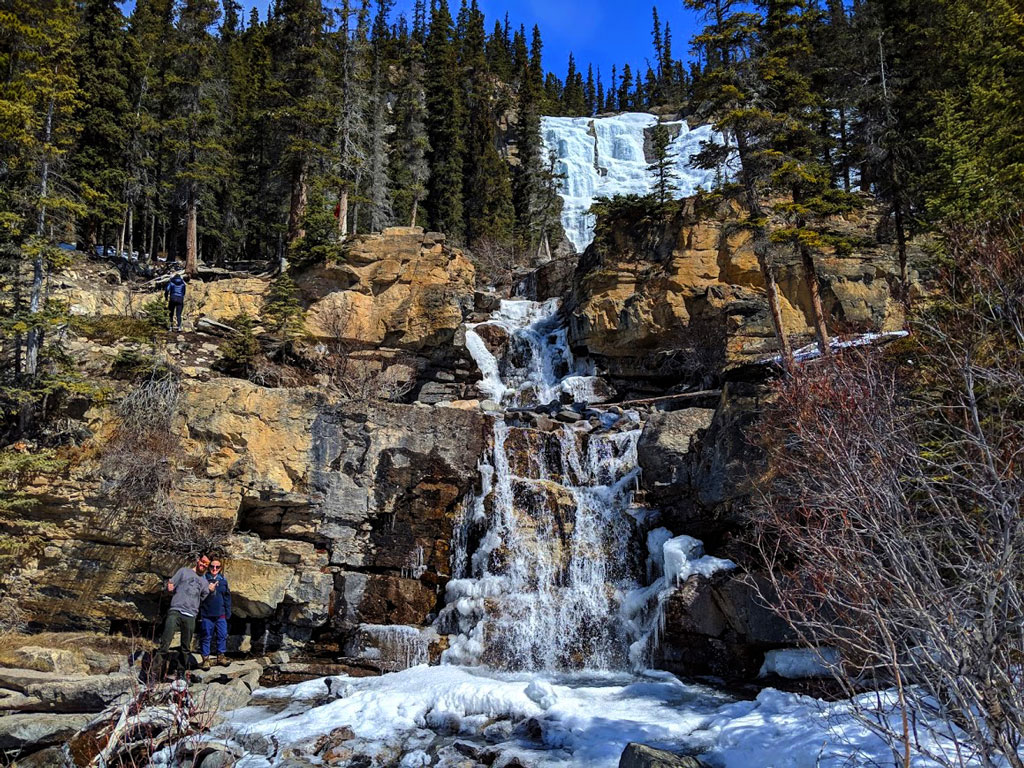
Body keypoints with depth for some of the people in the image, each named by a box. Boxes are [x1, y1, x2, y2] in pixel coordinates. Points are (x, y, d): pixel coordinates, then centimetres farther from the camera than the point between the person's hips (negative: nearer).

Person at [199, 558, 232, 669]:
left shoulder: (223, 581, 8)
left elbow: (227, 597, 12)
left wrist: (228, 612, 9)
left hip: (220, 615, 3)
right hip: (206, 614, -3)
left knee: (222, 635, 2)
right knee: (206, 637, 3)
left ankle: (221, 656, 14)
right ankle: (205, 658, 12)